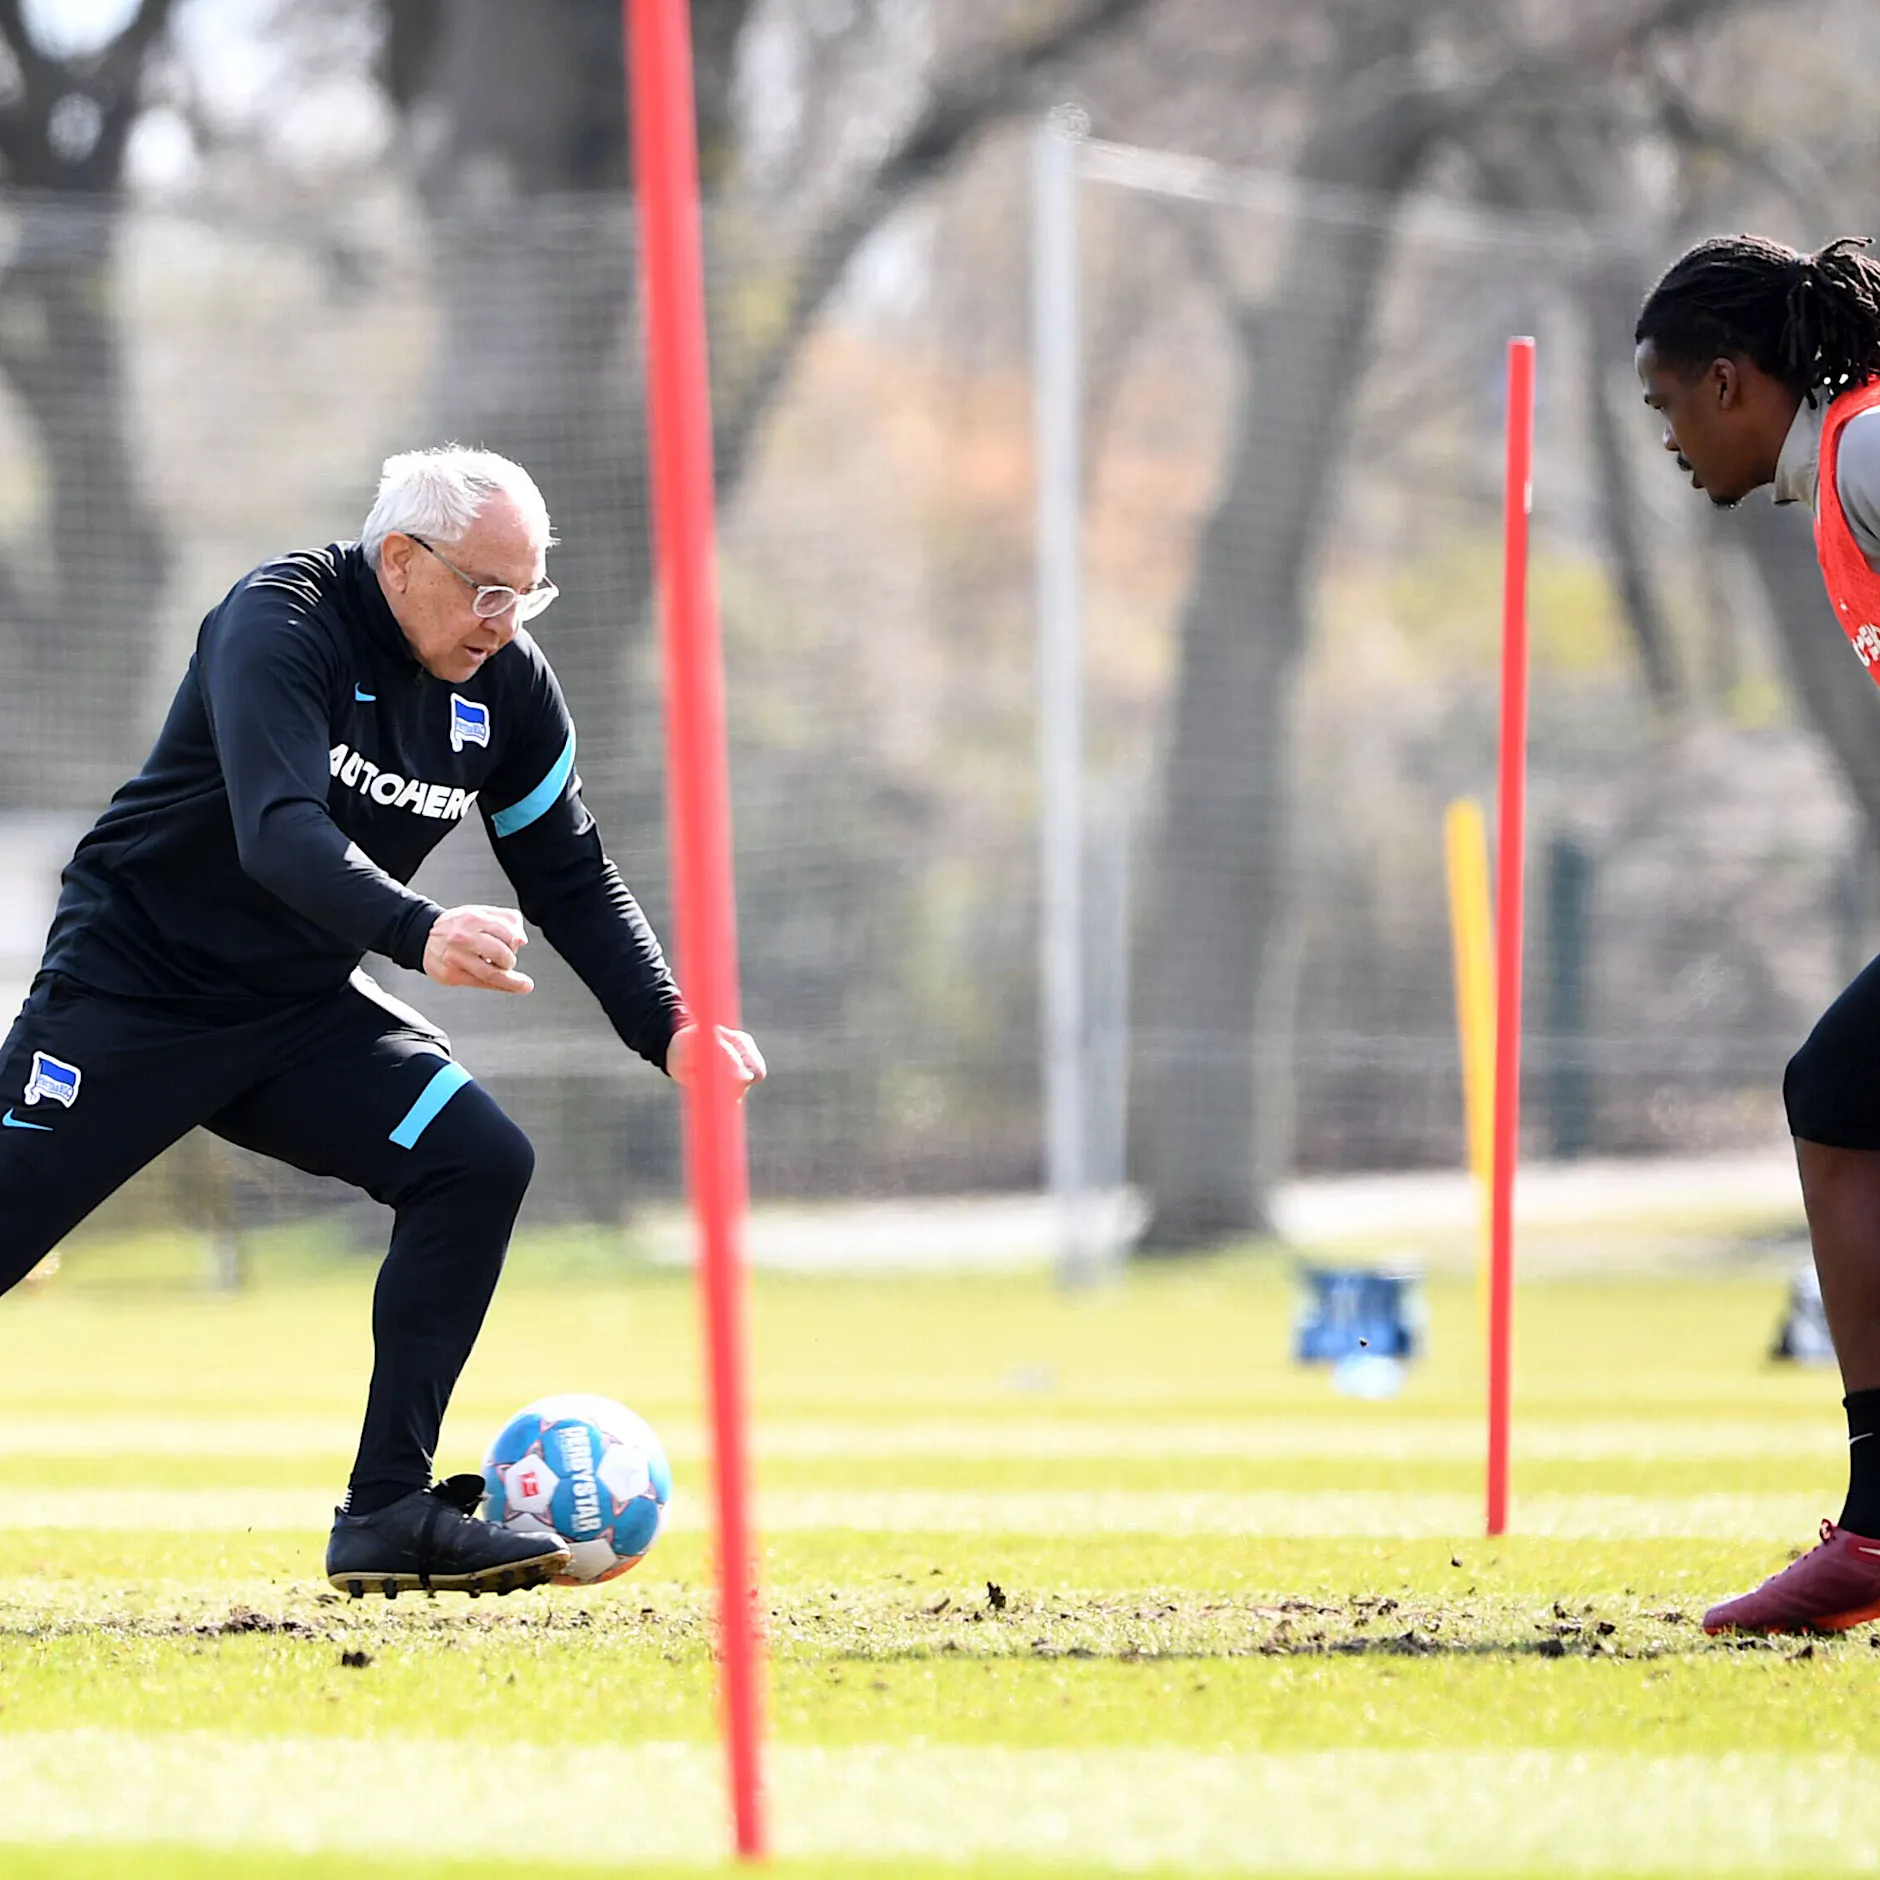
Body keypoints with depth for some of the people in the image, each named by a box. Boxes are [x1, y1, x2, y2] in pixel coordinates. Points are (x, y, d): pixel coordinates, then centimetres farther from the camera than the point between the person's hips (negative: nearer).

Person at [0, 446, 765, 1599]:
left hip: (301, 1011, 6)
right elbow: (281, 833, -36)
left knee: (478, 1162, -13)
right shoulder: (281, 627, -22)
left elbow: (573, 878, 6)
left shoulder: (506, 683, -2)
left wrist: (669, 1029, -9)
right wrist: (419, 935, -52)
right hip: (133, 982, -6)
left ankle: (390, 1512, -11)